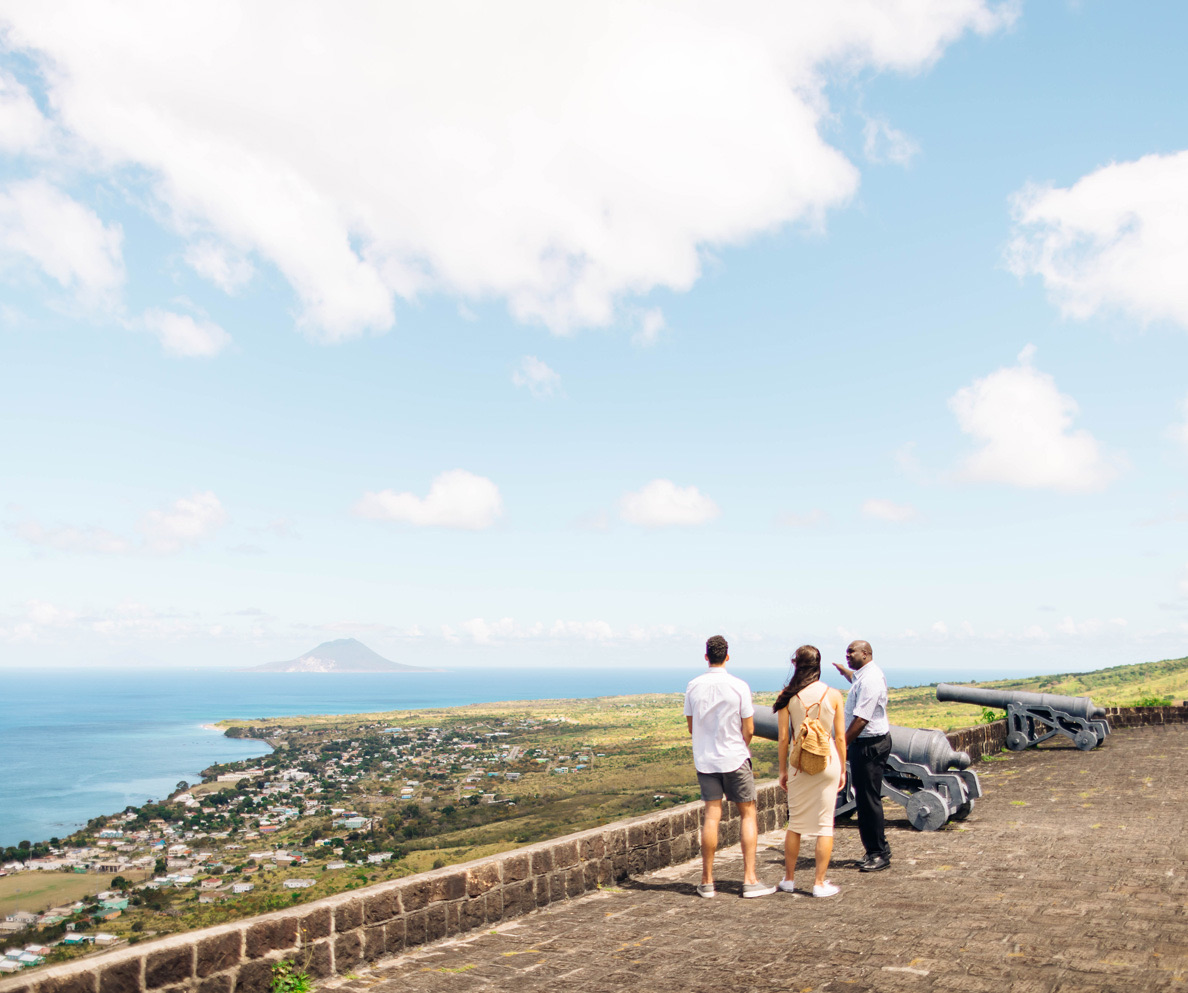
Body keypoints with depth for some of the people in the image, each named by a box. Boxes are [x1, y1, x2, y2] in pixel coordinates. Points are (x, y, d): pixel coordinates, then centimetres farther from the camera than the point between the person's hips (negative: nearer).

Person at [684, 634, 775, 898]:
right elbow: (748, 730, -7)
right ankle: (749, 879, 4)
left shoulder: (693, 687, -2)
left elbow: (691, 727, 7)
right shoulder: (739, 687, -11)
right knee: (748, 815, 8)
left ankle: (707, 881, 9)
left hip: (705, 759, 3)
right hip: (734, 758, -3)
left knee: (711, 816, 7)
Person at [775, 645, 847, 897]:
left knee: (795, 823, 14)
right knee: (825, 824, 6)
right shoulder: (833, 695, -5)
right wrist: (842, 769, 9)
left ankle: (789, 879, 23)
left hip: (800, 763, 1)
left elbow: (783, 737, -3)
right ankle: (819, 883, 9)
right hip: (828, 762, -1)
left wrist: (782, 770, 7)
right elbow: (840, 737, -2)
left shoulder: (787, 696, -6)